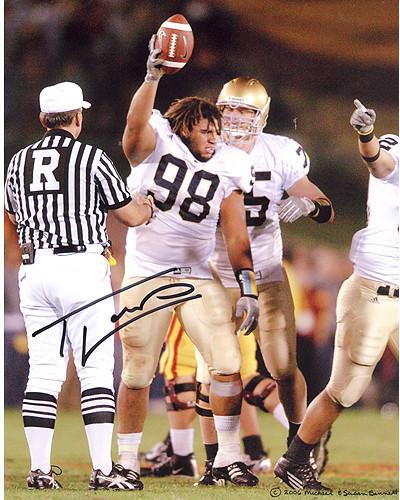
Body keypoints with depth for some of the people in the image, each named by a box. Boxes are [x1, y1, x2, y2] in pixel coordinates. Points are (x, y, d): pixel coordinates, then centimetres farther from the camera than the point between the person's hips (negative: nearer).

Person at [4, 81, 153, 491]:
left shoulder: (19, 162, 9)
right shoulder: (92, 158, -4)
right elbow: (131, 216, 2)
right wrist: (148, 207, 24)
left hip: (34, 270, 4)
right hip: (82, 268, -4)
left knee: (43, 370, 7)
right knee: (96, 369, -3)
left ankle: (39, 469, 4)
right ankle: (102, 470, -8)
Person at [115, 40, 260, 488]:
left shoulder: (226, 171, 1)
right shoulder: (155, 146, -8)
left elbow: (236, 236, 3)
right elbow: (135, 123, -31)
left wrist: (248, 288, -3)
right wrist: (153, 76, -45)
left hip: (198, 278, 3)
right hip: (145, 276, -3)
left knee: (227, 365, -7)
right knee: (136, 375, 3)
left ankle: (227, 456, 4)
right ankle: (127, 462, 16)